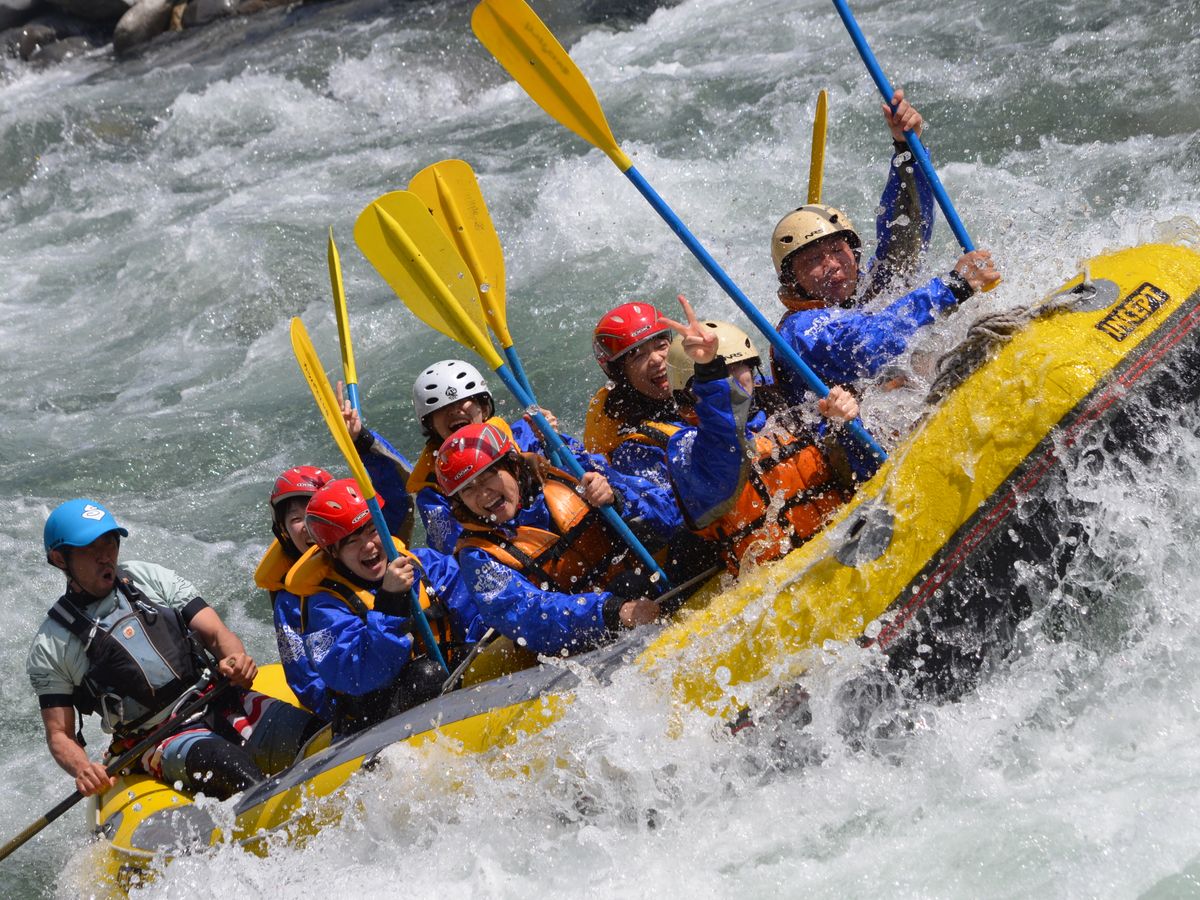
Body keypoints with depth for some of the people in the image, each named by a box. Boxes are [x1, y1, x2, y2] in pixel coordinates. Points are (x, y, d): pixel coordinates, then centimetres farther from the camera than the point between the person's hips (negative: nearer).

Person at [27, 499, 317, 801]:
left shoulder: (150, 579, 13)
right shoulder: (49, 647, 6)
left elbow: (216, 632, 8)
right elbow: (59, 734, 6)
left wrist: (235, 658, -16)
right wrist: (82, 769, -18)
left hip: (223, 704, 3)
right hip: (159, 742, -3)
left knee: (307, 731, -25)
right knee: (225, 761, -36)